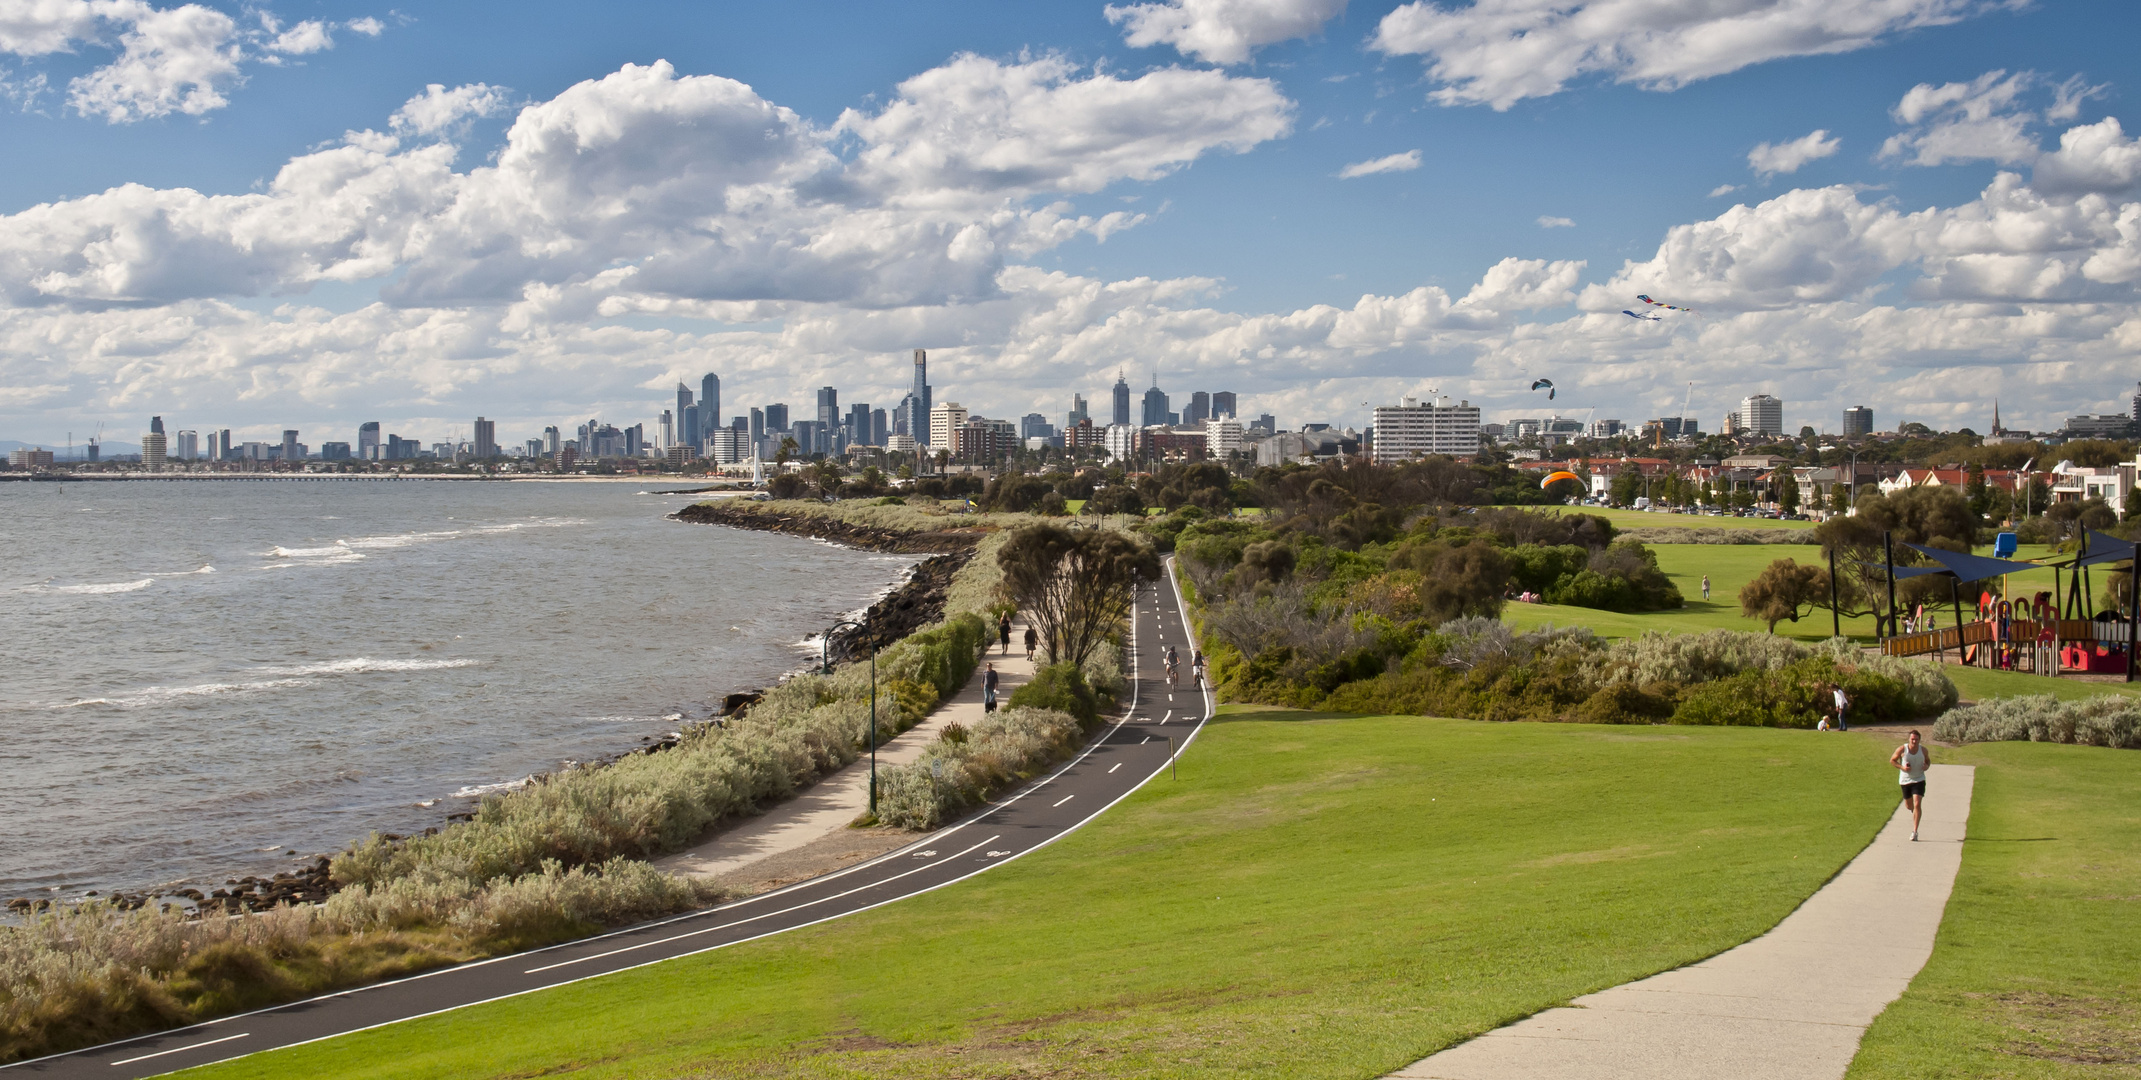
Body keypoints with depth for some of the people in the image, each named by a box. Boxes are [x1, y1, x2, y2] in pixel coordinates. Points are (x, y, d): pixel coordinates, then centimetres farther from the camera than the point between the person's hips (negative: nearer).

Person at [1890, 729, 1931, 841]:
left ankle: (1915, 831, -11)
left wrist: (1926, 766, -9)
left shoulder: (1923, 750, -4)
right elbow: (1892, 760, 0)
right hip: (1905, 780, 1)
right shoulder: (1902, 749, -10)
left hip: (1919, 780, -1)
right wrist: (1902, 767, -16)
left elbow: (1928, 760, 15)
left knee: (1917, 804, -15)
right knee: (1908, 805, 15)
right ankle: (1913, 811, 55)